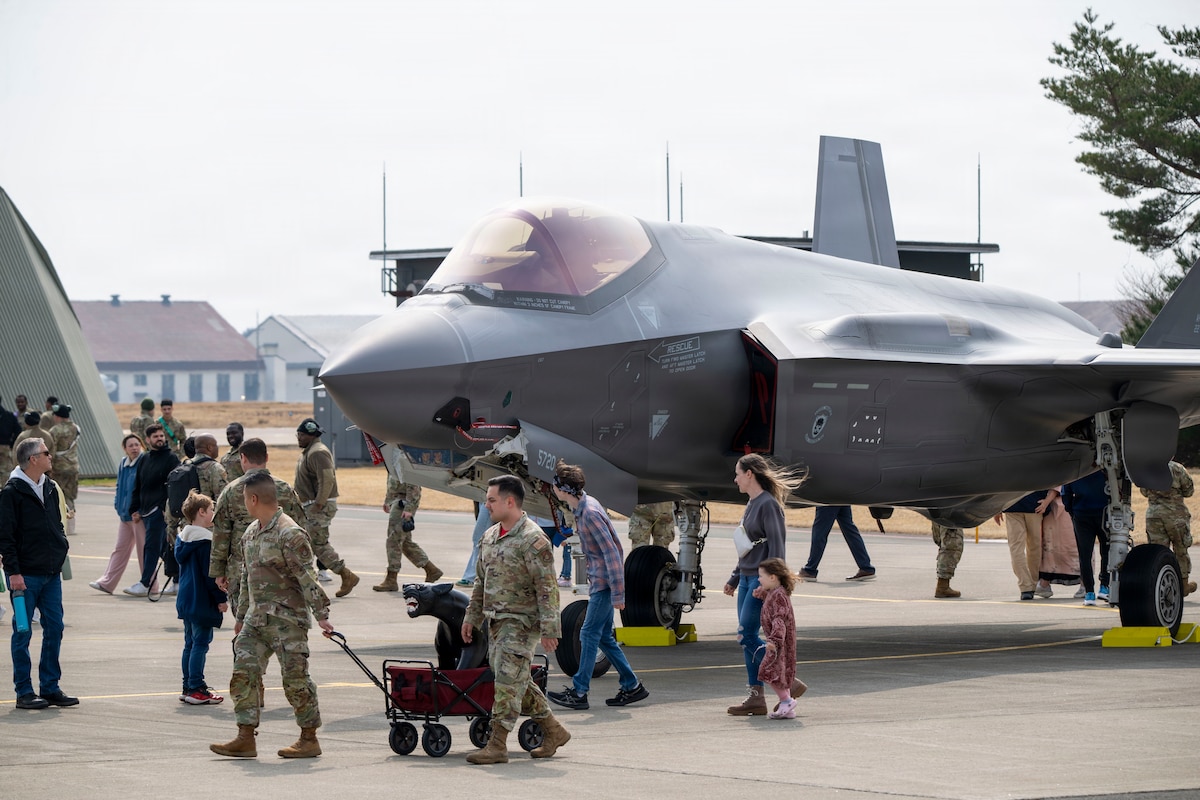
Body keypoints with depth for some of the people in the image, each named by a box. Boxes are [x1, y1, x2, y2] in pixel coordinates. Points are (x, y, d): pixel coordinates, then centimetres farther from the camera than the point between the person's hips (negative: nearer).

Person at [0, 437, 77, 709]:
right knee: (22, 633, 0)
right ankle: (24, 691, 5)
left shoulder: (50, 488, 12)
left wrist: (61, 550, 12)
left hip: (52, 573, 7)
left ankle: (50, 687, 15)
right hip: (26, 575, -7)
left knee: (54, 628, 7)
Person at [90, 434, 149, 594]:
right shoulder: (123, 465, 11)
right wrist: (118, 505, 8)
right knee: (120, 548, 11)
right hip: (125, 513, 7)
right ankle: (107, 582, 12)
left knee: (143, 549, 0)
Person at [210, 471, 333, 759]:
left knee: (295, 677, -4)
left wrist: (321, 614, -20)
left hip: (286, 618, -9)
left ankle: (309, 739, 6)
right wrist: (241, 616, 25)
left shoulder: (290, 534, -14)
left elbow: (308, 577, -17)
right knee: (243, 674, 1)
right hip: (256, 617, 9)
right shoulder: (251, 533, 14)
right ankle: (245, 738, 3)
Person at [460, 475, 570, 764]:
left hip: (522, 623, -9)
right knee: (518, 681, 14)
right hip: (497, 621, 9)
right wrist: (472, 616, 20)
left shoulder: (533, 540, -15)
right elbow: (481, 581, 23)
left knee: (508, 680, -10)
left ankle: (497, 745, -8)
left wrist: (549, 629, -21)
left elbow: (547, 588, -18)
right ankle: (554, 731, 26)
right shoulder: (490, 537, 12)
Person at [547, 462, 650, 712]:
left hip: (605, 582, -10)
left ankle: (579, 691, -4)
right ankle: (632, 686, 17)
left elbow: (611, 552, -24)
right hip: (599, 580, 10)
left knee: (590, 634, -7)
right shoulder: (581, 507, 9)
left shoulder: (590, 513, -22)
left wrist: (618, 594, -24)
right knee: (604, 637, 12)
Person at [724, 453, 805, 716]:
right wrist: (734, 579, 24)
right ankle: (755, 697, 9)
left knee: (747, 636, -12)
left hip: (762, 579, -10)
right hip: (747, 578, 10)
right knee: (747, 638, 7)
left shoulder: (768, 504, -13)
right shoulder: (752, 504, 16)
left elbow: (776, 546, -17)